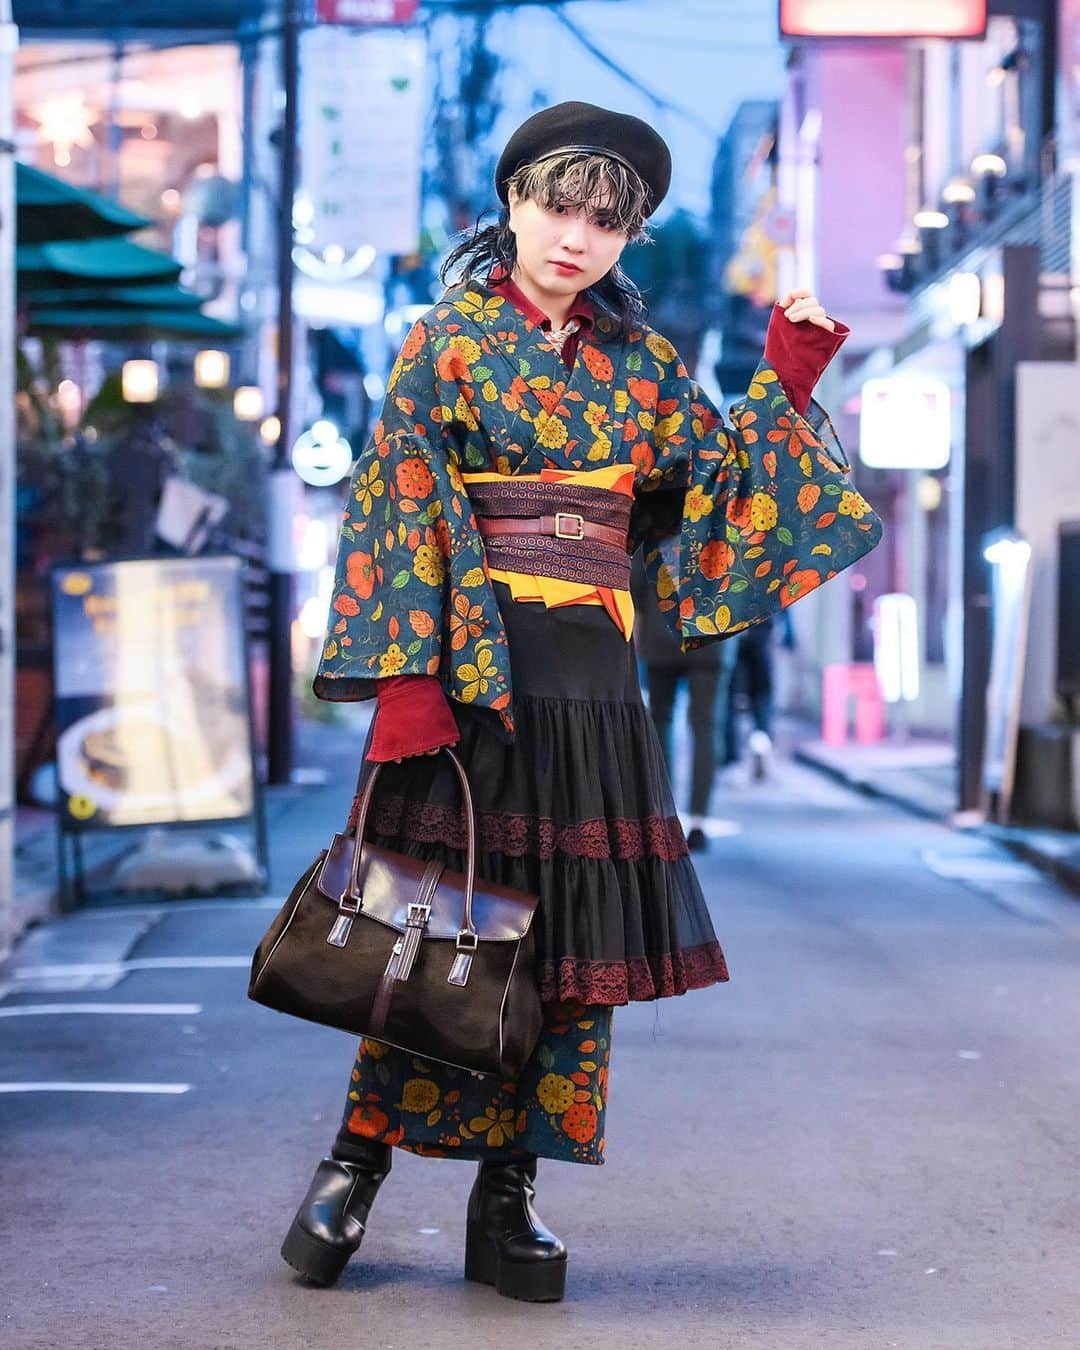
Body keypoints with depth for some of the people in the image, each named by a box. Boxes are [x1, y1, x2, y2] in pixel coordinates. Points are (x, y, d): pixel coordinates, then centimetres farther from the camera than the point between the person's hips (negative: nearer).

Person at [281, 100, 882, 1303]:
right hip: (471, 668, -4)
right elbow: (402, 508, -7)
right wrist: (407, 674, -15)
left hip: (591, 682, 4)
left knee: (572, 936, 2)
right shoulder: (449, 342, 0)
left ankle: (506, 1201, 10)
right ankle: (353, 1169, 10)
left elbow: (711, 491, 14)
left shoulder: (639, 363, 14)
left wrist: (785, 389, 3)